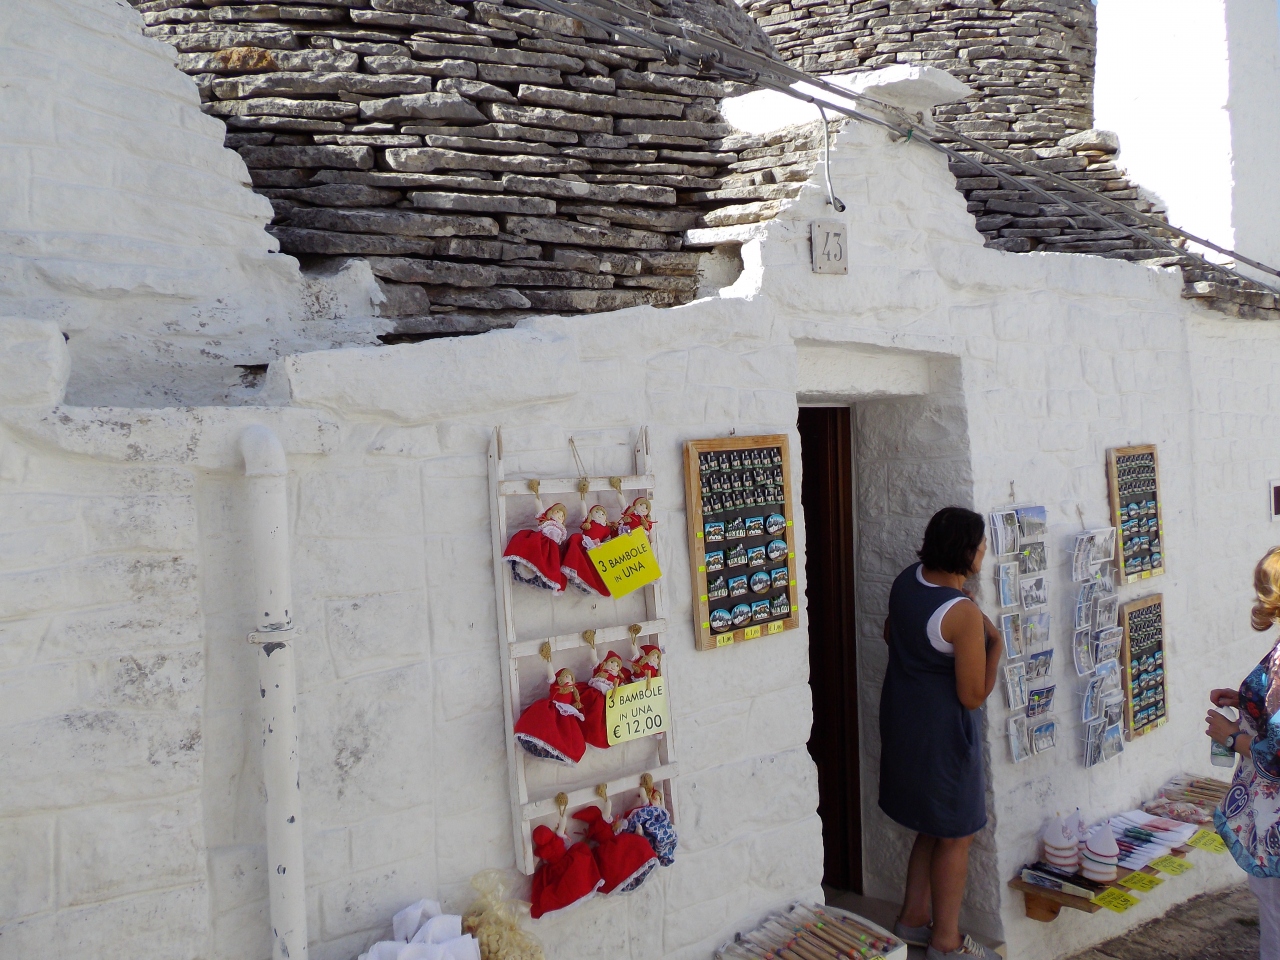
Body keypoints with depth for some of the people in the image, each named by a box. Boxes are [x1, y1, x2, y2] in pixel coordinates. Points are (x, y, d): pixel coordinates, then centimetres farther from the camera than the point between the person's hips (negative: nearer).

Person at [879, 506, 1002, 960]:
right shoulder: (963, 613, -26)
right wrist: (995, 642, -11)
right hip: (942, 734, -8)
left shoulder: (906, 579, -2)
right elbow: (973, 696, -20)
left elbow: (890, 634, 15)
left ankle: (913, 918, 36)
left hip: (901, 719, 8)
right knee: (956, 837, 10)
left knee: (933, 825, 24)